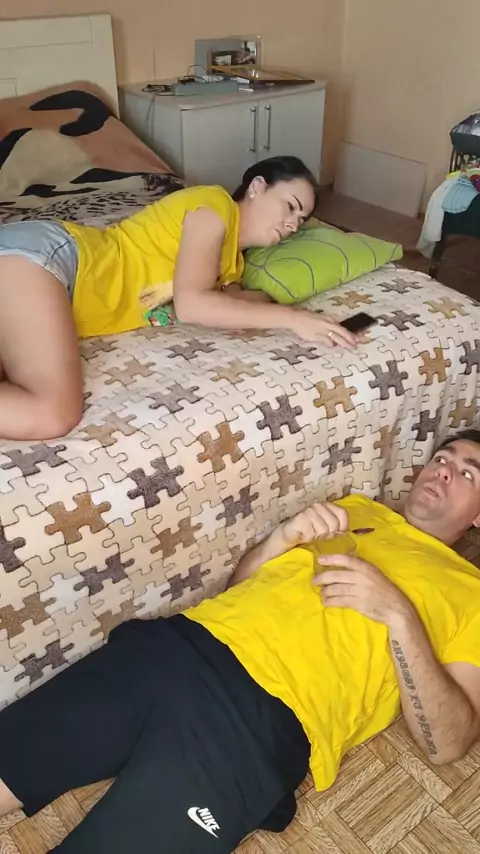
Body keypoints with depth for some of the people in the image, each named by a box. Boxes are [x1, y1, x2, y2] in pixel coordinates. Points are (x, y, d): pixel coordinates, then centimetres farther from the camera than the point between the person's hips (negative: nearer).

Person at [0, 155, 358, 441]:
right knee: (51, 416, -30)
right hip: (38, 252, -9)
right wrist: (291, 318, -15)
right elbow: (191, 303, -17)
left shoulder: (233, 261, 20)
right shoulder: (214, 203, -6)